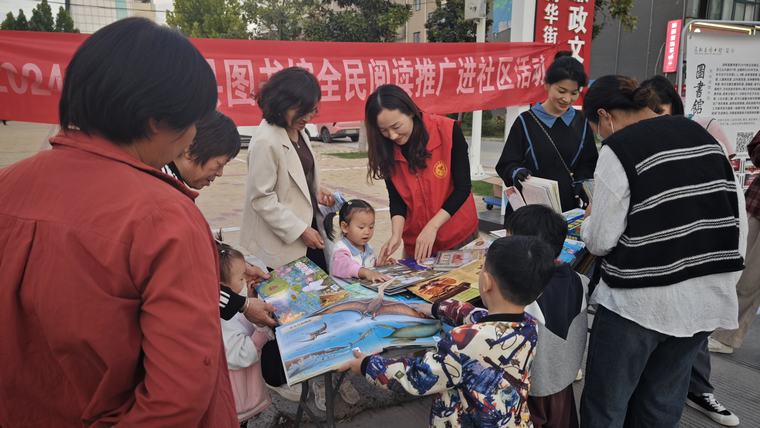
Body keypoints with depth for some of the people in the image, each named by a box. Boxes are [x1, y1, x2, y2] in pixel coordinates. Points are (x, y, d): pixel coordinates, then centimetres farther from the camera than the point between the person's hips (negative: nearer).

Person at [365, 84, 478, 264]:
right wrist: (396, 235, -23)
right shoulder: (386, 149, -10)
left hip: (458, 235, -2)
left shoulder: (448, 131, -19)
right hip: (415, 241, 2)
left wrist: (432, 227, -24)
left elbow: (463, 187, -16)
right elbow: (396, 199, -6)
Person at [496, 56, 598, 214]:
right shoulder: (526, 122, -4)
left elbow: (589, 163, 12)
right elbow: (507, 164, -4)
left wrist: (581, 183, -6)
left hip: (569, 207, 3)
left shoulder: (581, 122, 7)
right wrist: (517, 172, -25)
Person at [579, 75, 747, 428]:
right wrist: (723, 278, 18)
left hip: (640, 300, -7)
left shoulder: (619, 149, -13)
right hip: (706, 298, 7)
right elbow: (738, 219, 9)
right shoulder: (703, 136, 7)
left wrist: (588, 224, 10)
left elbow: (601, 240, -11)